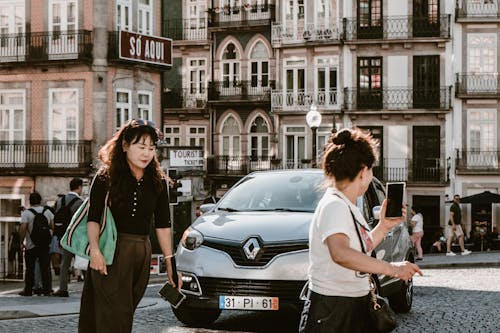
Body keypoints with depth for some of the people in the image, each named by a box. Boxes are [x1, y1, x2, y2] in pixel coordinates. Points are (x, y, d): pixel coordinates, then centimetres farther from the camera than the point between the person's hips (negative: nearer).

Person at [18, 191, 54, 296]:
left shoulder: (26, 213, -7)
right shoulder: (47, 211, 6)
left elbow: (23, 228, -16)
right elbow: (53, 226, 3)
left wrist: (21, 241, -6)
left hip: (31, 245, -3)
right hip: (45, 245, 3)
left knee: (30, 269, 4)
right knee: (45, 268, 5)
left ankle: (28, 290, 6)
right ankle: (46, 289, 4)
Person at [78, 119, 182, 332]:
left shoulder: (158, 182, 9)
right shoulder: (105, 178, -2)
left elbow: (163, 225, 10)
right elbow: (93, 218, -6)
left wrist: (169, 261, 6)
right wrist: (94, 250, -22)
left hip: (141, 254, 4)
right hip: (111, 253, -4)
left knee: (125, 316, 7)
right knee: (114, 315, -10)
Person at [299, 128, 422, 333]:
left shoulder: (349, 208, 15)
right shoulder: (333, 206, -16)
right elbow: (340, 254, -34)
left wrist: (384, 227, 14)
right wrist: (391, 268, -36)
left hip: (356, 306, 10)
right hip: (331, 310, -10)